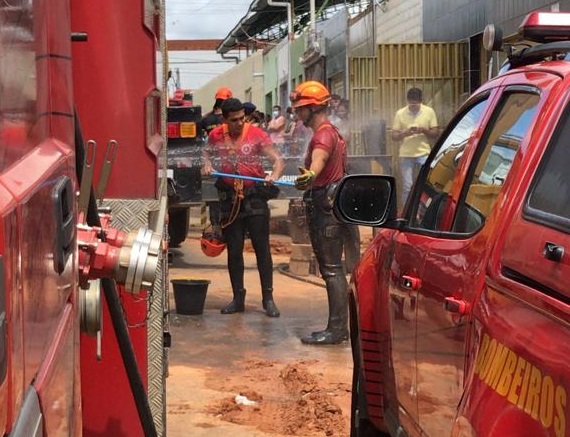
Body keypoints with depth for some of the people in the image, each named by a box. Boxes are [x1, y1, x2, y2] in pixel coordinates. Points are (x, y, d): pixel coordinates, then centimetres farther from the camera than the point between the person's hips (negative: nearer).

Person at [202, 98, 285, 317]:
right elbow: (207, 152, 22)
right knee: (234, 251, 8)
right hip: (229, 199, 3)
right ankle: (238, 299, 18)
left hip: (254, 196, -3)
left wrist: (274, 175, -32)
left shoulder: (256, 134, -9)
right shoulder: (216, 135, 1)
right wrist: (207, 164, 0)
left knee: (262, 248, -1)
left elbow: (278, 160, -12)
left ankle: (268, 299, 5)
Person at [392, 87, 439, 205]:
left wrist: (424, 130, -15)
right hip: (406, 155, 0)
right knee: (407, 187, 2)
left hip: (424, 154, 0)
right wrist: (405, 133, -18)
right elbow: (394, 136, 3)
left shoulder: (429, 111, 2)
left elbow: (435, 134, 4)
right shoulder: (400, 113, 3)